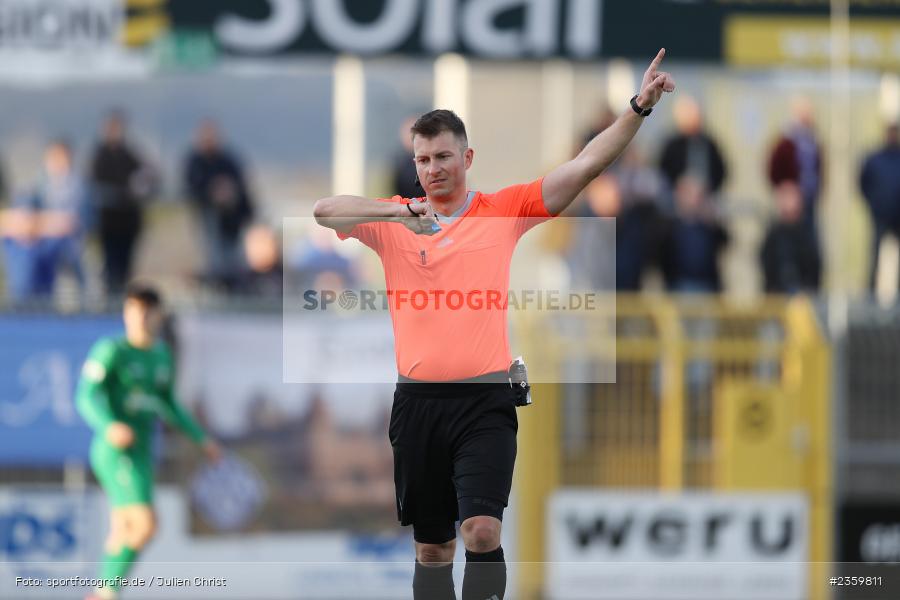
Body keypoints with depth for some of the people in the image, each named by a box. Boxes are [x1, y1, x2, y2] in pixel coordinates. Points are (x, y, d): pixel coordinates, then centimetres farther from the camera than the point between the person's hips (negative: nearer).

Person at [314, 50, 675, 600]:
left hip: (485, 399, -2)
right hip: (418, 402, 2)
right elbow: (323, 211, -8)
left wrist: (639, 107, -13)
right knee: (431, 545, 9)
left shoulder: (503, 212, 4)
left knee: (482, 529, -18)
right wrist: (399, 211, -22)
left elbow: (585, 166, -2)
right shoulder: (394, 221, 7)